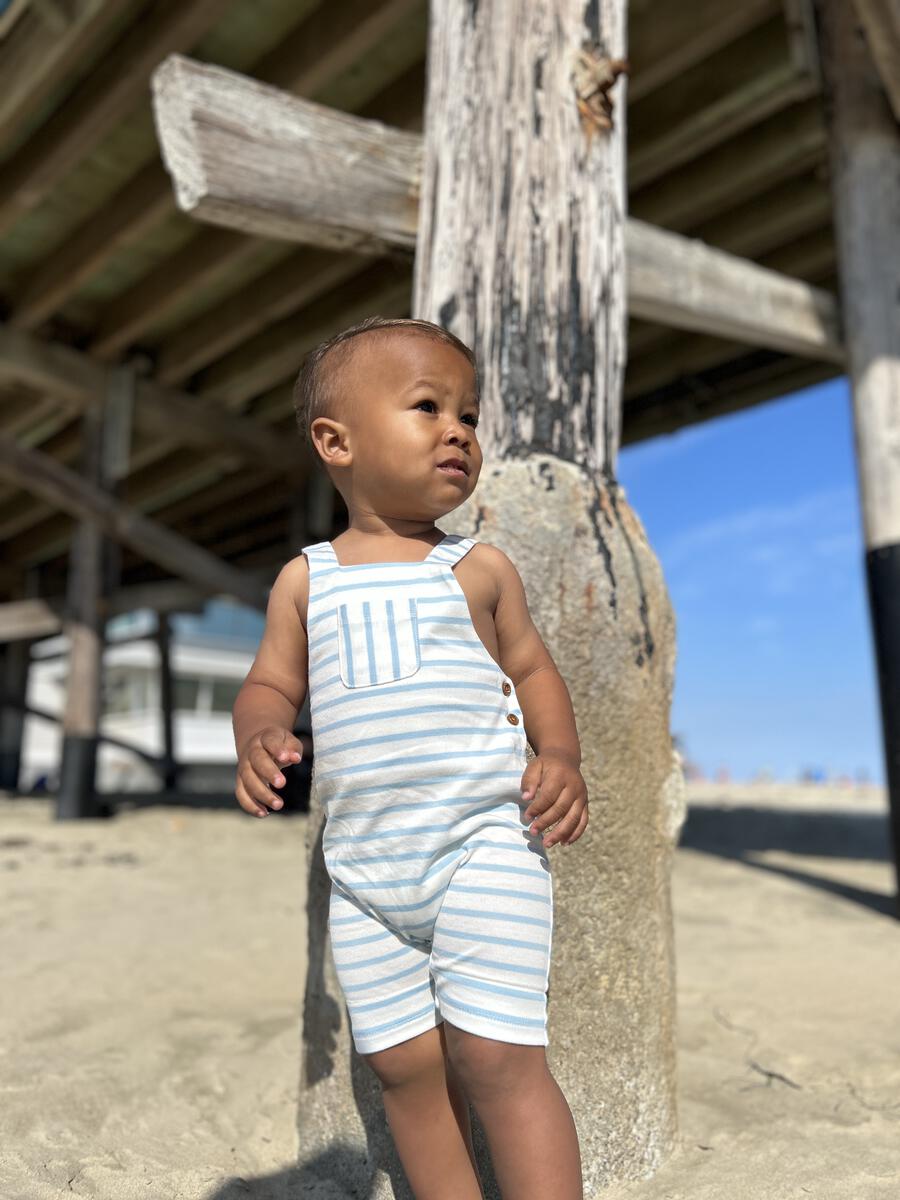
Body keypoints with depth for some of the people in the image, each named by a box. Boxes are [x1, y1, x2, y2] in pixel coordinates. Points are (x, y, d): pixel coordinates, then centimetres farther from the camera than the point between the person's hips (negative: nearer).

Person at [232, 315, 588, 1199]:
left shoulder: (479, 566, 5)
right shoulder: (307, 578, 8)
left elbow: (532, 668, 10)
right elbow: (271, 684, 12)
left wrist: (560, 755, -8)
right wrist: (258, 739, -11)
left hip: (486, 839, -2)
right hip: (362, 864, 3)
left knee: (495, 1058, -6)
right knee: (405, 1068, 11)